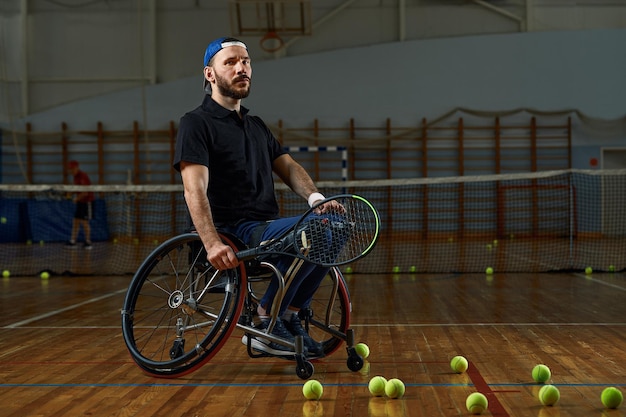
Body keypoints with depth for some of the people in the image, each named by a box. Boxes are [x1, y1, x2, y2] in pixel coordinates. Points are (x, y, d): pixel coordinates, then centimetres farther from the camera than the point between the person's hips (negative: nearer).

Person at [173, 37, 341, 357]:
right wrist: (212, 244, -31)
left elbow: (288, 167, 15)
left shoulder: (256, 125, 22)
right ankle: (264, 324, -14)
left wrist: (315, 197, -8)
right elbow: (195, 190, -17)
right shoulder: (196, 123, -4)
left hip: (265, 227, 8)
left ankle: (289, 316, 0)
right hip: (231, 232, -8)